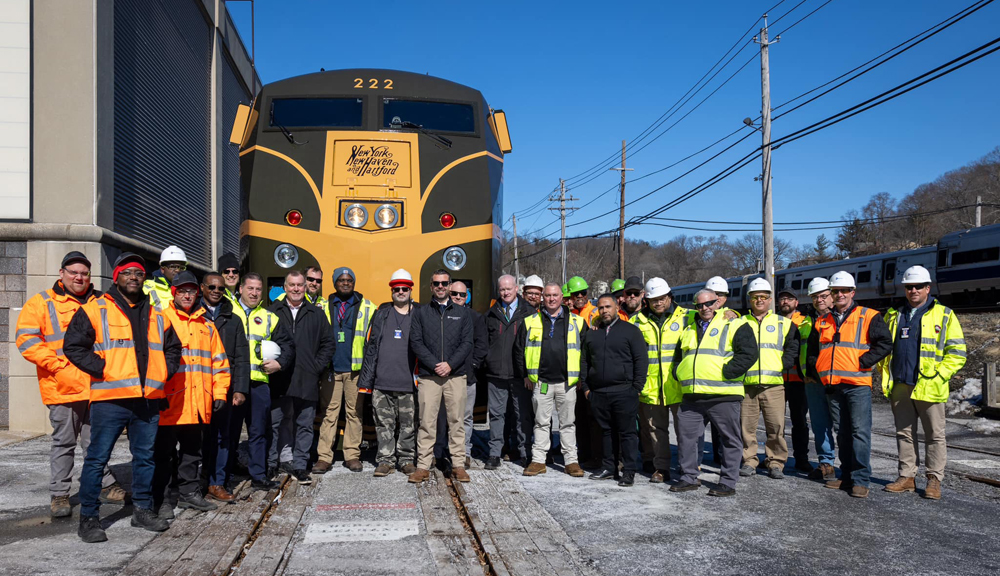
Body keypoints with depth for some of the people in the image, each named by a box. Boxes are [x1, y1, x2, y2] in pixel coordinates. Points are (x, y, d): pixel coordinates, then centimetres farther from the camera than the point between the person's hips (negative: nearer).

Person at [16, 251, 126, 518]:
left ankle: (104, 486, 22)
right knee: (64, 441, 5)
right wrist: (60, 367, -15)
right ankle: (59, 494, 16)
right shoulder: (41, 303, 3)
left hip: (97, 385, 3)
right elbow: (26, 341, -6)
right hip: (63, 387, -3)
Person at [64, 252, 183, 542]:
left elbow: (173, 348, 24)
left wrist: (163, 373, 8)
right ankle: (88, 517, 10)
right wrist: (103, 369, -12)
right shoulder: (94, 310, 1)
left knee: (145, 457, 12)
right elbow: (73, 346, -5)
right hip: (110, 398, -5)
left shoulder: (157, 316, 16)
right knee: (97, 458, 0)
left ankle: (142, 510, 24)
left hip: (149, 399, 5)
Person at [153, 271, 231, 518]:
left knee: (192, 451, 14)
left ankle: (189, 492, 25)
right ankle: (163, 498, 12)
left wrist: (219, 393, 9)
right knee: (165, 453, 3)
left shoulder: (206, 326, 15)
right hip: (169, 402, -5)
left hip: (199, 403, 5)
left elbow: (219, 361, 17)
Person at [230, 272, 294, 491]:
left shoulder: (269, 318, 15)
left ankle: (259, 475, 14)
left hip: (259, 382, 2)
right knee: (230, 430, 5)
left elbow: (287, 344, 17)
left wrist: (280, 362, 1)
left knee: (258, 431, 6)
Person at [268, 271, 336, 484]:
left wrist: (317, 366, 1)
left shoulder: (316, 314, 9)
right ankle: (269, 465, 15)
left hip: (307, 381, 1)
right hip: (278, 380, -1)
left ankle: (300, 466, 15)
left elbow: (328, 343, 11)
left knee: (304, 425, 6)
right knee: (275, 423, 4)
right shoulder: (273, 312, 5)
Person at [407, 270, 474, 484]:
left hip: (456, 375, 1)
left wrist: (450, 364, -9)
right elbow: (416, 342, 1)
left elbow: (467, 343, 4)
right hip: (428, 377, 0)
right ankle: (423, 466, 5)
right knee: (427, 422, -1)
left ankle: (458, 465, 10)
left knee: (456, 421, 2)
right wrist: (434, 365, -10)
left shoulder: (462, 313, 12)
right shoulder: (420, 313, 11)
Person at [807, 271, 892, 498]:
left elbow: (885, 343, -8)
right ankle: (847, 477, 19)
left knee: (860, 431, -8)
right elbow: (812, 351, 25)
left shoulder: (868, 317, 1)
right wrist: (817, 370, 11)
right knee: (843, 432, 12)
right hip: (833, 385, 5)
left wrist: (862, 363, -12)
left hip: (858, 383, -5)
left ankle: (861, 480, -3)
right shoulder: (822, 322, 16)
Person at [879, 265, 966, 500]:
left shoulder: (944, 315, 1)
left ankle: (934, 479, 12)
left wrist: (938, 376, -12)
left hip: (928, 387, -4)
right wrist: (885, 375, 7)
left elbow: (957, 352, -2)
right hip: (899, 387, 4)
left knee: (935, 435, 3)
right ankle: (907, 477, 17)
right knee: (904, 433, 10)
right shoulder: (893, 315, 13)